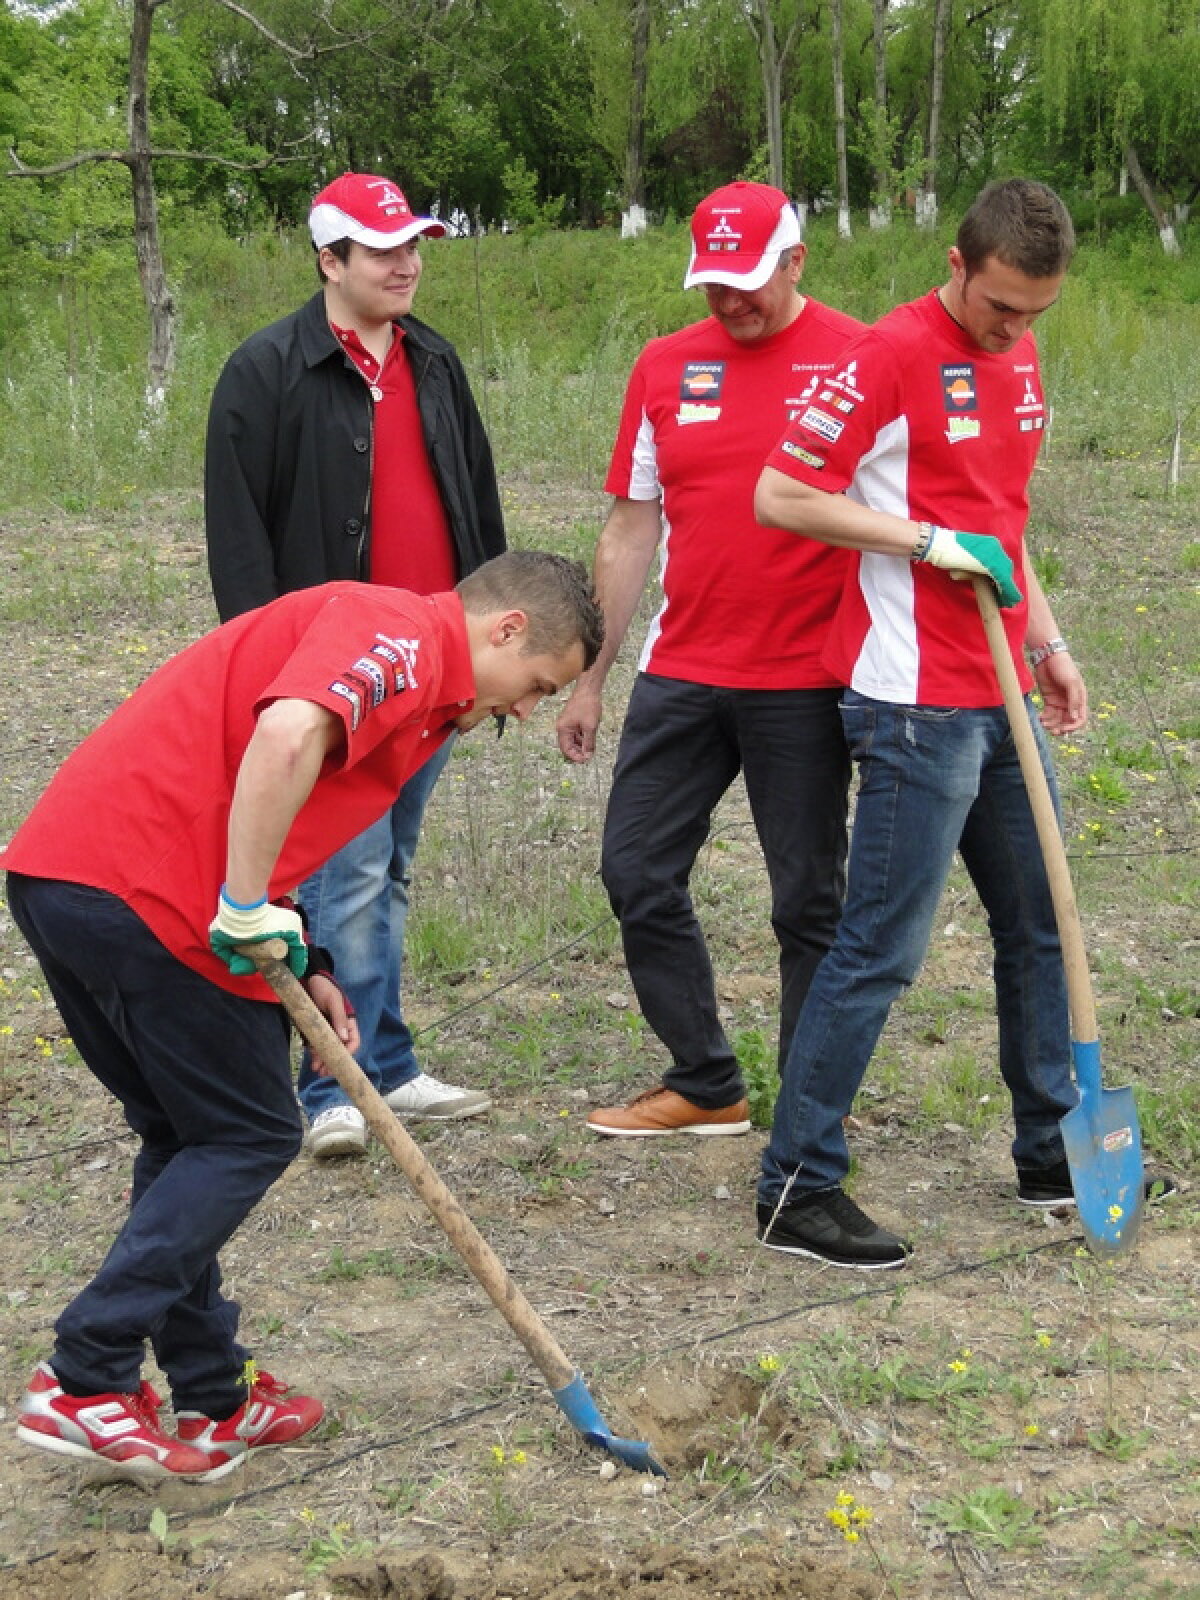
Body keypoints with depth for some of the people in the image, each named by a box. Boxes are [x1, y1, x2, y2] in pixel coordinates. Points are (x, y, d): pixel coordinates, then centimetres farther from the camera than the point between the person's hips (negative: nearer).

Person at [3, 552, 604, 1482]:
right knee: (251, 1136, 3)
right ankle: (84, 1383, 1)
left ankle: (215, 1401, 25)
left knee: (186, 1137, 18)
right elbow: (285, 738, -26)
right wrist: (249, 910, -19)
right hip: (141, 891, -10)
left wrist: (298, 966, 16)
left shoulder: (407, 674, 26)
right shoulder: (405, 634, -6)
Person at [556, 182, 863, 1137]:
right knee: (637, 873, 7)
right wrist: (590, 679, 11)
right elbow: (632, 530, 12)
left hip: (805, 682, -5)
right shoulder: (666, 367, 8)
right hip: (681, 674, 5)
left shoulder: (858, 360, -5)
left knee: (808, 902, 4)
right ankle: (707, 1086, 22)